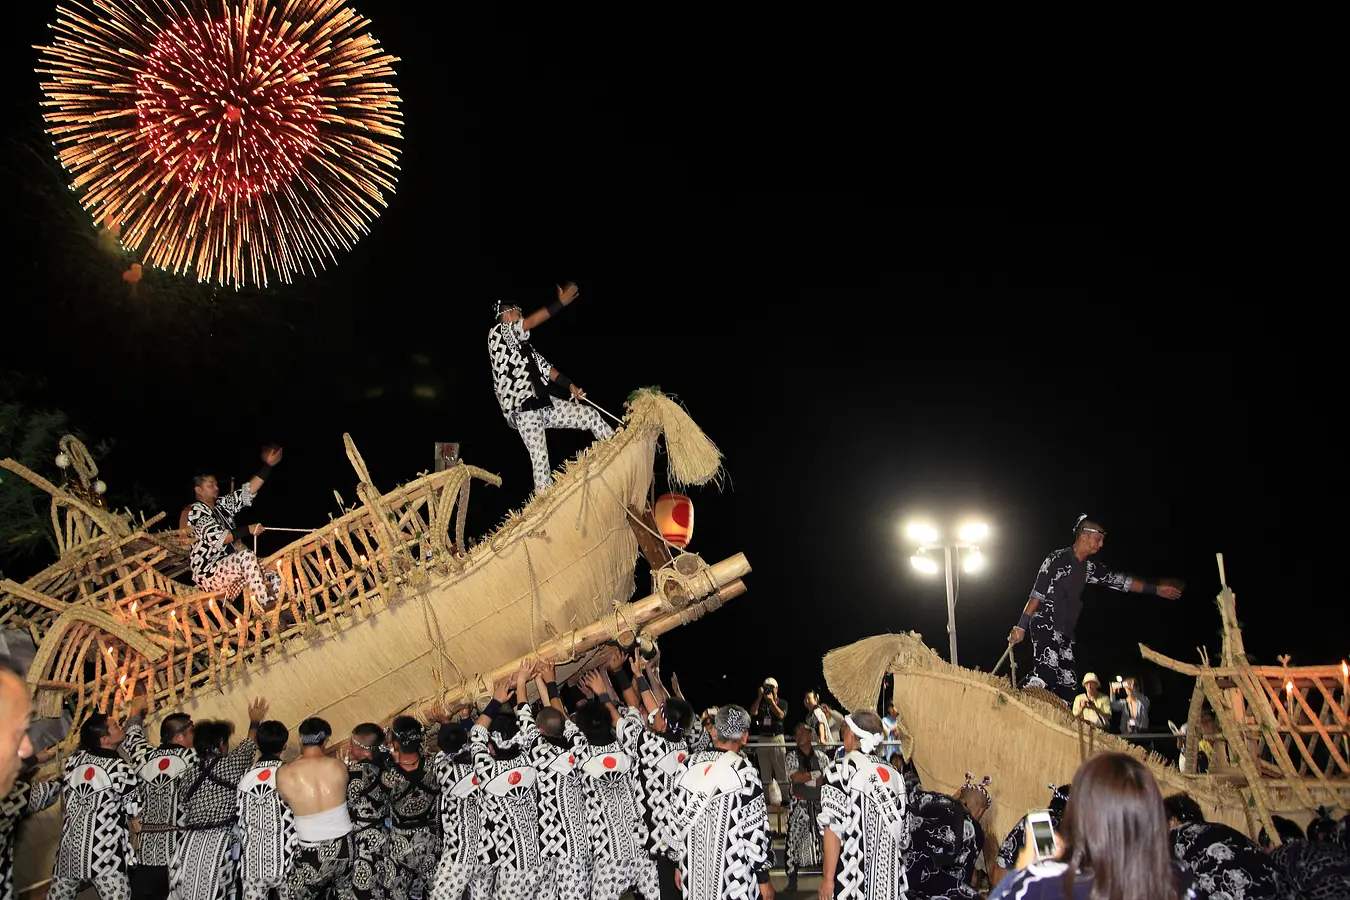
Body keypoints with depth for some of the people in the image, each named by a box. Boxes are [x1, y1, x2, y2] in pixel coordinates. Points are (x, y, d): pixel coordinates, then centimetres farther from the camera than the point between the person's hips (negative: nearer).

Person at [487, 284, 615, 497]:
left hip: (544, 404, 8)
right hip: (523, 409, -8)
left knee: (591, 415, 5)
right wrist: (561, 302, -18)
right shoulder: (497, 333, -2)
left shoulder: (523, 345, 23)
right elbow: (530, 322, -17)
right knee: (540, 459, -12)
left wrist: (570, 386, 8)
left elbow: (545, 368, 21)